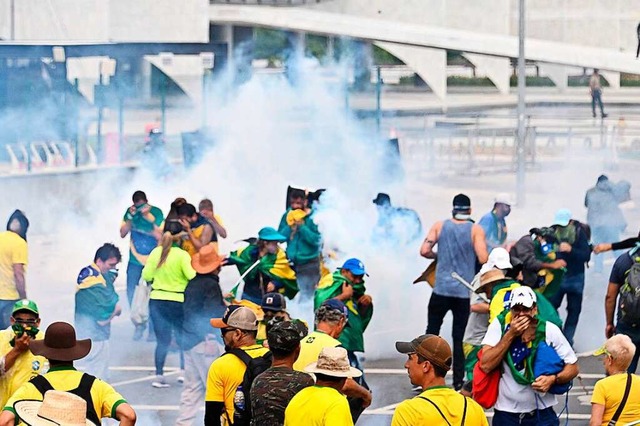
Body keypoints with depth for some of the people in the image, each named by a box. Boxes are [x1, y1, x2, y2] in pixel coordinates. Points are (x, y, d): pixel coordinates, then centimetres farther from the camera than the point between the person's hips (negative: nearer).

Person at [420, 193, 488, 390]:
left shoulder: (440, 226, 2)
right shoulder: (476, 230, -4)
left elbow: (424, 251, -5)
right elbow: (483, 259, -13)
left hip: (441, 289, 1)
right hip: (464, 292, -1)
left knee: (432, 332, 10)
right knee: (459, 337, 5)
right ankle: (458, 381, 6)